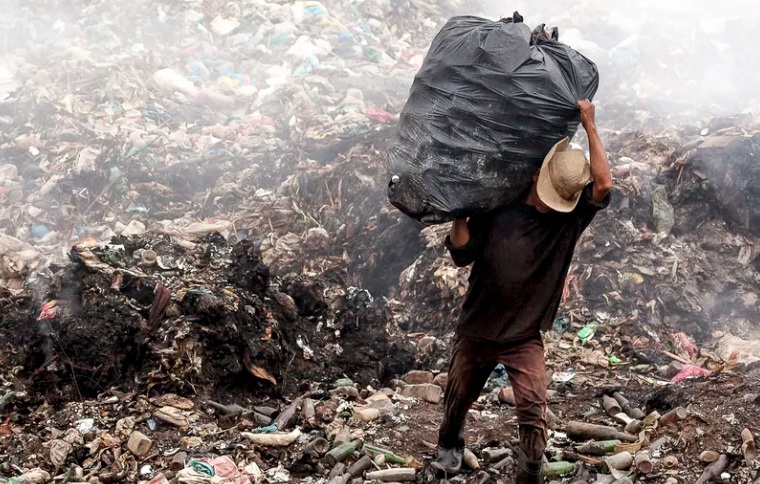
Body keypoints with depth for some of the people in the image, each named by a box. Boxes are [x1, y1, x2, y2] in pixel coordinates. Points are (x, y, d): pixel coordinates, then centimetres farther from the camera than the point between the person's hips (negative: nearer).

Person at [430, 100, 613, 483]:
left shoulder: (571, 217, -9)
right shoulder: (498, 209, -7)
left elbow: (604, 185, -25)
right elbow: (462, 254, -5)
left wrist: (590, 127, -24)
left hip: (525, 338, -2)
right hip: (476, 331, 2)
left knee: (533, 410, -17)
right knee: (457, 399, 20)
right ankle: (449, 445, 51)